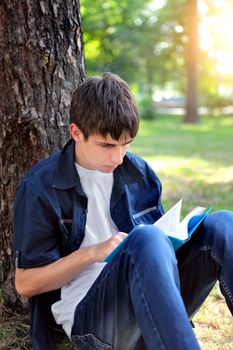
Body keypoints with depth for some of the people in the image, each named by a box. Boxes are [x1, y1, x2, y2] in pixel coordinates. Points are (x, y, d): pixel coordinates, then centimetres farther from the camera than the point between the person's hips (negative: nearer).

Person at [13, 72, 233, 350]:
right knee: (145, 239, -35)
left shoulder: (140, 173, 12)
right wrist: (92, 252, -14)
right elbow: (25, 283, 0)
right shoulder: (40, 188, -2)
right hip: (89, 315, -5)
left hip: (150, 302, 5)